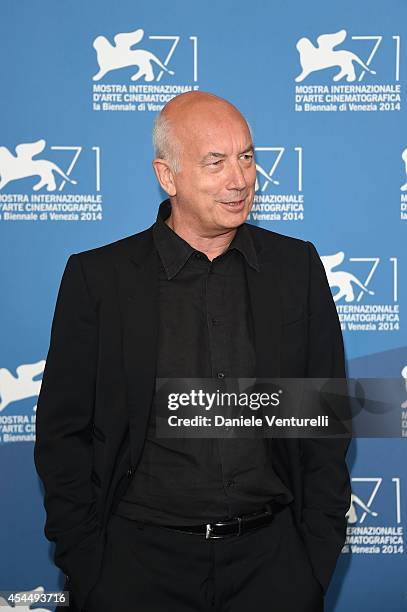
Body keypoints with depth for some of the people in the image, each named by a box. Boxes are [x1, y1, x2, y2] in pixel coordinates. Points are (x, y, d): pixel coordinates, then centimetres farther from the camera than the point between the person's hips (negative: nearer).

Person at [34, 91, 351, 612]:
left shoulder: (297, 266, 5)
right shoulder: (97, 276, -1)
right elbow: (63, 432, 2)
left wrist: (318, 553, 3)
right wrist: (86, 565, -3)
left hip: (271, 554, 2)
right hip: (140, 555, -1)